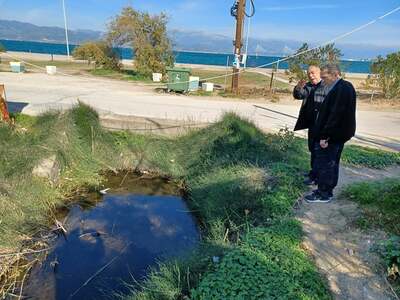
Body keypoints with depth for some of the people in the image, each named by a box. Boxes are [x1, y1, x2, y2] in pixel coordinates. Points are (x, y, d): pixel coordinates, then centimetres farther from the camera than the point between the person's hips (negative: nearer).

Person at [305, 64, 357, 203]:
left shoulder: (342, 89, -20)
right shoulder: (343, 87, 12)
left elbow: (336, 115, -24)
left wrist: (325, 136, -23)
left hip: (332, 135, -10)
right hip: (336, 135, 10)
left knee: (324, 164, -1)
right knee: (331, 164, 17)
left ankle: (323, 194, 11)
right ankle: (327, 190, 29)